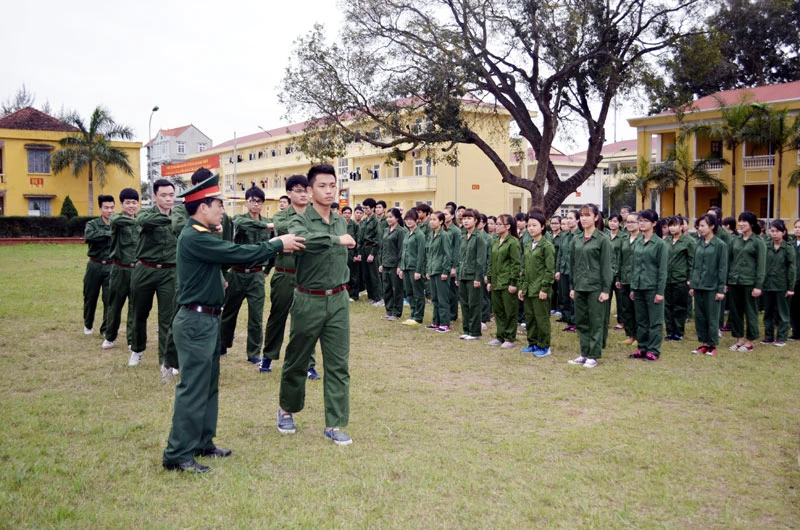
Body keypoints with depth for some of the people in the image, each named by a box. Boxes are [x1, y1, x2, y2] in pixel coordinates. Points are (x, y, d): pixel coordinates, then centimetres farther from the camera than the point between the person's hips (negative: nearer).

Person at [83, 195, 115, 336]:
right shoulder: (92, 224, -2)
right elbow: (88, 237, -25)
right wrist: (109, 233, -26)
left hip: (111, 267, 0)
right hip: (94, 266, 0)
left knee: (110, 299, 0)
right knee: (90, 297, 12)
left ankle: (106, 328, 13)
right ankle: (88, 324, 34)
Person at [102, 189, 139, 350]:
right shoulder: (116, 219, -4)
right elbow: (117, 220, -30)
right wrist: (137, 221, -42)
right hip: (120, 270, -2)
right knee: (115, 305, 9)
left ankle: (132, 340, 14)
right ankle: (109, 337, 25)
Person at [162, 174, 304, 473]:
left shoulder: (201, 235, 14)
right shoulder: (194, 237, -19)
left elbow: (232, 255, 13)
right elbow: (238, 253, -21)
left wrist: (272, 246, 6)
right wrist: (278, 245, -11)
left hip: (208, 320, 11)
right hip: (196, 322, -11)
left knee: (209, 385, 16)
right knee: (193, 389, -5)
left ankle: (202, 443, 27)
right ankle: (178, 455, 2)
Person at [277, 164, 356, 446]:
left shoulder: (341, 221, 9)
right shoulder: (300, 220, -10)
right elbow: (302, 240, -33)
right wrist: (337, 239, -26)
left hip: (338, 300, 4)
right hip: (309, 300, -4)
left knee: (338, 365, 3)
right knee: (297, 361, 10)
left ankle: (333, 425, 11)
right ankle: (286, 409, 33)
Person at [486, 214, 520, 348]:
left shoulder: (513, 242, -9)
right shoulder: (495, 242, 14)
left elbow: (516, 264, -13)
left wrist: (513, 283, -16)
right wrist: (489, 280, 14)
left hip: (507, 283, -8)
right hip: (496, 283, 8)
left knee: (510, 311, 1)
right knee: (497, 310, 12)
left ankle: (510, 338, 9)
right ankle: (500, 336, 22)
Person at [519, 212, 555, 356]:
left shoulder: (547, 246, -9)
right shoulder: (528, 246, 14)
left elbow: (550, 270, -13)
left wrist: (545, 288, -17)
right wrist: (521, 287, 13)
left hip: (540, 289, -7)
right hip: (528, 289, 8)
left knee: (542, 318, 0)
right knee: (529, 317, 13)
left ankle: (544, 346, 9)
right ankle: (532, 343, 24)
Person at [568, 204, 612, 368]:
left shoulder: (603, 239, -6)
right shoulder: (576, 239, 9)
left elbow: (606, 266, -8)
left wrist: (605, 289, -12)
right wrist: (572, 286, 10)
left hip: (595, 287, -5)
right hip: (579, 286, 5)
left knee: (595, 322, 2)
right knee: (581, 322, 10)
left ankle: (593, 355, 9)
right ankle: (584, 353, 19)